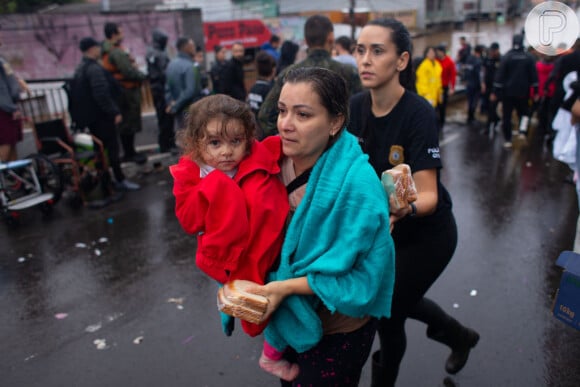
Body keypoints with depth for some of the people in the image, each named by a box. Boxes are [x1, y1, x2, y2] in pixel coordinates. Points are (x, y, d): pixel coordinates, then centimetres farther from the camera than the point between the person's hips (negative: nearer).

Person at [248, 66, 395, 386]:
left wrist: (287, 287, -27)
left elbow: (365, 277, -25)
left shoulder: (356, 185, -29)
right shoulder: (278, 160, -10)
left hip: (337, 331, -5)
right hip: (290, 318, 6)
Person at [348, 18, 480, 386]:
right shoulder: (356, 106, -11)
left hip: (428, 233, -6)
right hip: (387, 228, 6)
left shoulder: (419, 113, -28)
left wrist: (403, 210, -51)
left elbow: (428, 195, -32)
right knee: (399, 299, 25)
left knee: (388, 313, 5)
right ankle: (461, 336, 55)